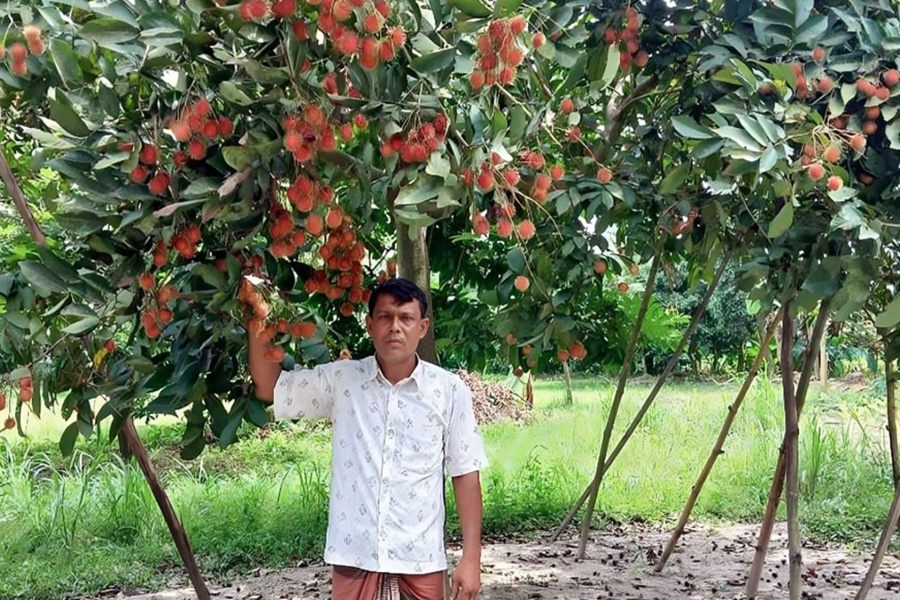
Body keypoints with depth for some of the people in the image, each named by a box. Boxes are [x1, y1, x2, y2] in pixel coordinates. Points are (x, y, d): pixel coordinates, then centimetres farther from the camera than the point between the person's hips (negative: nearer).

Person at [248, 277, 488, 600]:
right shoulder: (341, 380, 2)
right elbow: (268, 387, 8)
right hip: (354, 559, 1)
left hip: (420, 563, -1)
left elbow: (465, 475, 0)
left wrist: (471, 557, -3)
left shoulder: (449, 390, -3)